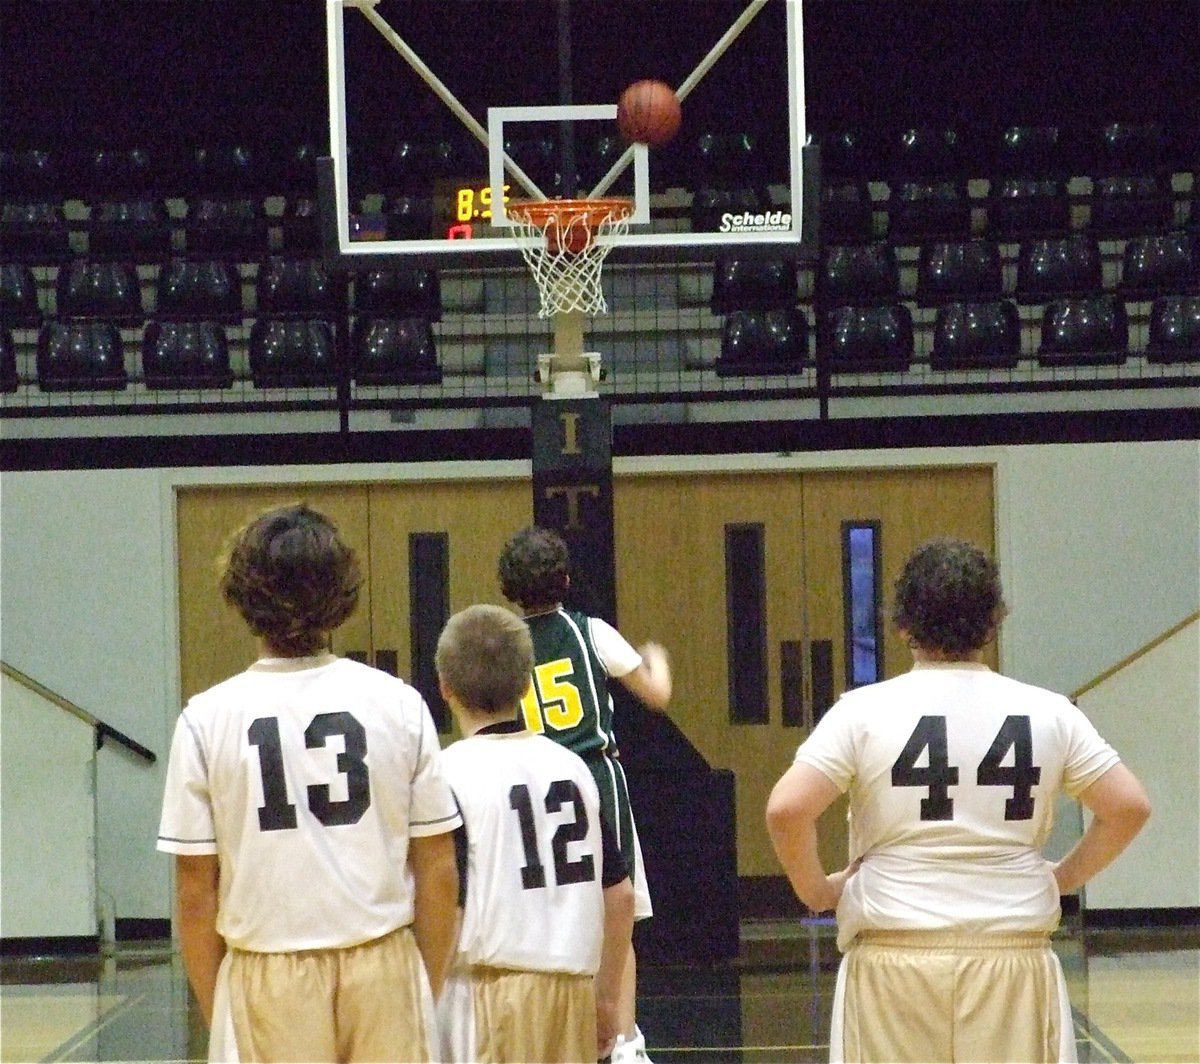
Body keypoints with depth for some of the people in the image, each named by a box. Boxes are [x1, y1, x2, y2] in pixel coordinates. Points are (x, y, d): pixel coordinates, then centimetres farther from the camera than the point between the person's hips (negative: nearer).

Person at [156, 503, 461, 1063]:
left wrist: (213, 1013, 9)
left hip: (268, 980, -1)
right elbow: (438, 868, 2)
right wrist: (430, 994, 13)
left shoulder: (206, 719, -4)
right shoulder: (399, 704, -1)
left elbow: (196, 888, -2)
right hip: (385, 972, 1)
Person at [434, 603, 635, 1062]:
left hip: (488, 988, -5)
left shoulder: (451, 773, -9)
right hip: (572, 986, 6)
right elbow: (620, 895, 11)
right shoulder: (571, 766, 8)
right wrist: (606, 998, 21)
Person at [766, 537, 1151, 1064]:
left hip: (892, 957, -1)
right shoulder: (1047, 712, 2)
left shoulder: (864, 710, -4)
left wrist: (817, 890, 2)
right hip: (1014, 958, 1)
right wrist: (1063, 877, 13)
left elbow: (785, 809, -13)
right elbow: (1129, 807, 1)